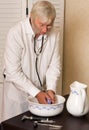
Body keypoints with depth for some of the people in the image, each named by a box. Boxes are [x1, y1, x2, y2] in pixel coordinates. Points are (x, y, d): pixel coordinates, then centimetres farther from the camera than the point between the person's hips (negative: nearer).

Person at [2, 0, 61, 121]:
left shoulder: (54, 34, -8)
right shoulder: (16, 33, -21)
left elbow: (54, 64, -2)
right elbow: (13, 72, -20)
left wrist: (51, 89, -16)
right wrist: (36, 93, -23)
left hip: (41, 92, 4)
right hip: (18, 91, -3)